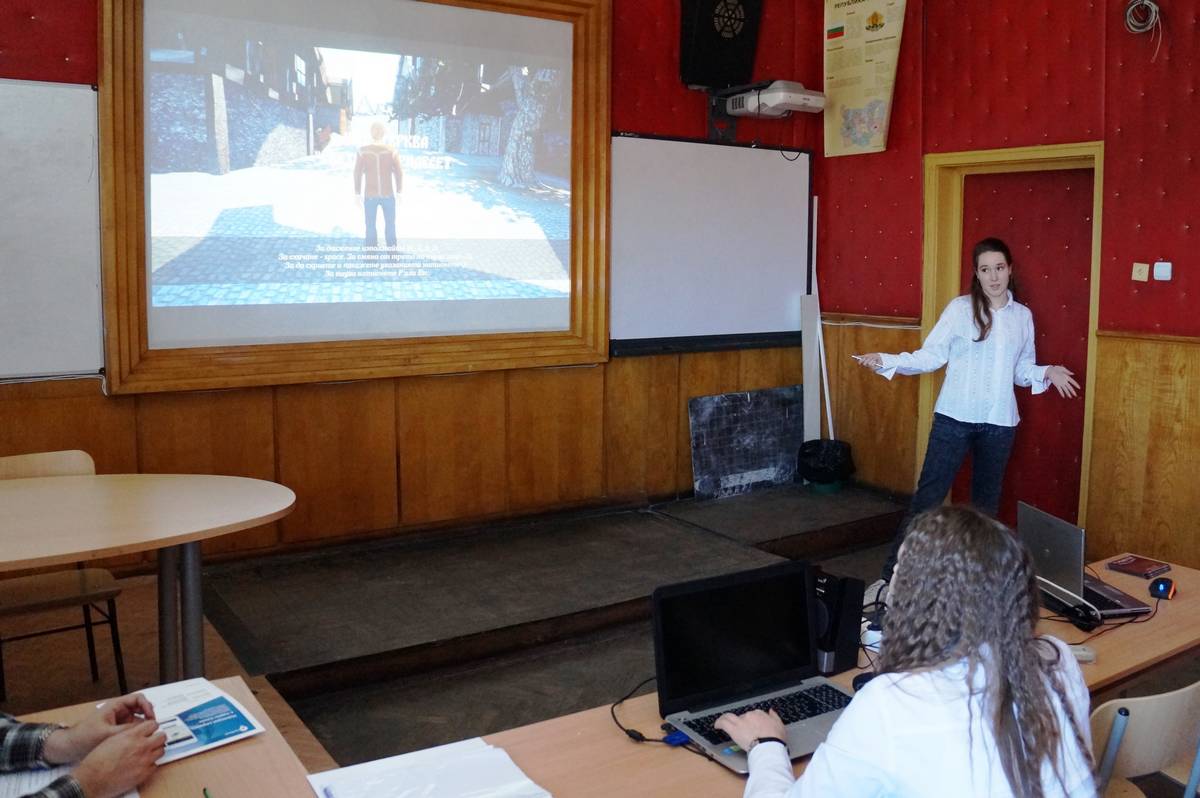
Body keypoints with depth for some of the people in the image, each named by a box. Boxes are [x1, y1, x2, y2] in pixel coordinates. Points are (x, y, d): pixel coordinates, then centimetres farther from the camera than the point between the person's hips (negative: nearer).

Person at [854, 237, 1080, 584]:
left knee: (987, 500, 12)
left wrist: (1047, 373, -4)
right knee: (929, 495, -5)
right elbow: (932, 355, -7)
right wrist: (886, 361, -20)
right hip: (955, 416, -4)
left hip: (1000, 422, 4)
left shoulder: (1023, 316, 8)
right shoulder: (960, 308, -3)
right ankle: (892, 574, -1)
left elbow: (1021, 370, 15)